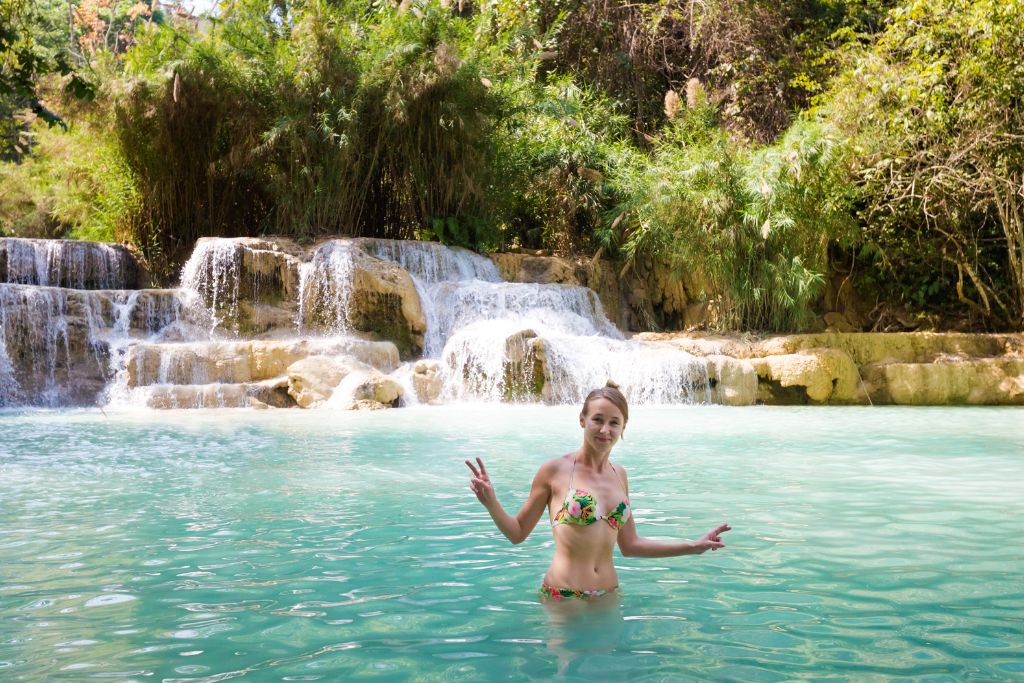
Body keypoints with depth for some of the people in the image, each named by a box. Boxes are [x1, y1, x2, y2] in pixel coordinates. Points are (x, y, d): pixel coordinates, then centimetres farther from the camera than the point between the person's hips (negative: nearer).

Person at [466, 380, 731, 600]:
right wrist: (491, 503, -20)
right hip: (562, 596, -5)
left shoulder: (619, 475, 7)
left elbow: (630, 545, 14)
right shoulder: (555, 469, -7)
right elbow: (518, 533, -2)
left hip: (608, 595, 5)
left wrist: (693, 546, 13)